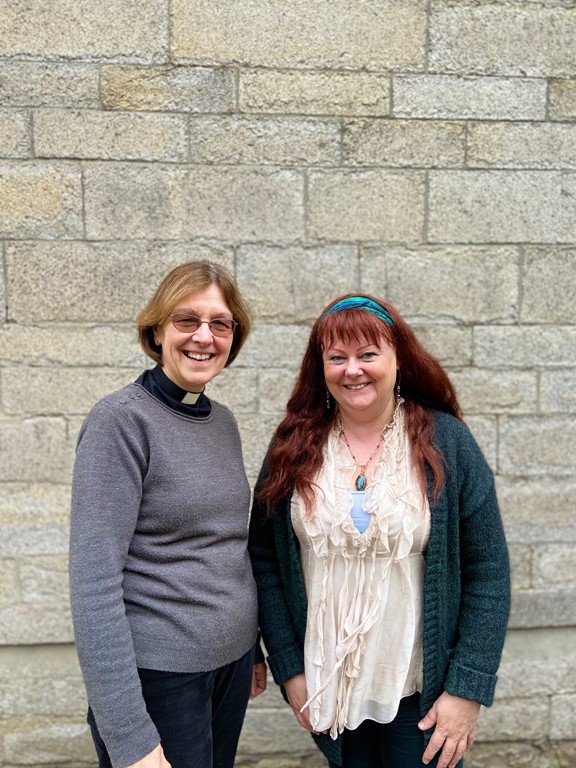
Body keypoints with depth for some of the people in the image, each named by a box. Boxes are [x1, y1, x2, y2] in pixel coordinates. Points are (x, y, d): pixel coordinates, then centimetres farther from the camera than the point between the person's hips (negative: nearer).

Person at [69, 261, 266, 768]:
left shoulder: (223, 421, 4)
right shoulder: (121, 421, -16)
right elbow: (94, 584, -20)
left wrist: (253, 647, 16)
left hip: (231, 662, 7)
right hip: (157, 674, -6)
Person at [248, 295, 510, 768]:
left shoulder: (446, 442, -10)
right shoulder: (294, 445, -5)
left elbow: (488, 575, -8)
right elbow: (264, 561, -1)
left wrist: (467, 690, -10)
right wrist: (289, 669, -4)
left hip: (421, 693, -1)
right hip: (325, 688, 2)